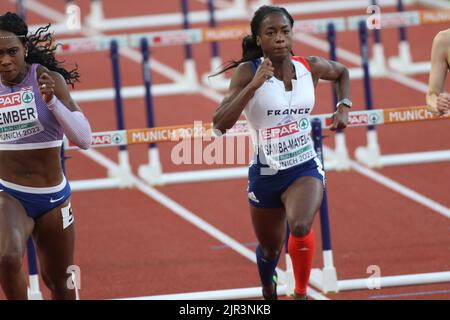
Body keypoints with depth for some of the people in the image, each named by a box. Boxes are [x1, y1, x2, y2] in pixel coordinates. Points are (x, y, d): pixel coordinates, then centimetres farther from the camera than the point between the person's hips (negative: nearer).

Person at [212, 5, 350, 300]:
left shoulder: (310, 67, -6)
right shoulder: (248, 72, -15)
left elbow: (342, 72, 20)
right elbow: (220, 124, -27)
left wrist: (344, 107, 4)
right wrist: (253, 85, -35)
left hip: (305, 168, 0)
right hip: (265, 173, 0)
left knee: (301, 226, -32)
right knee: (270, 248, 19)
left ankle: (301, 294, -8)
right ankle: (269, 291, 55)